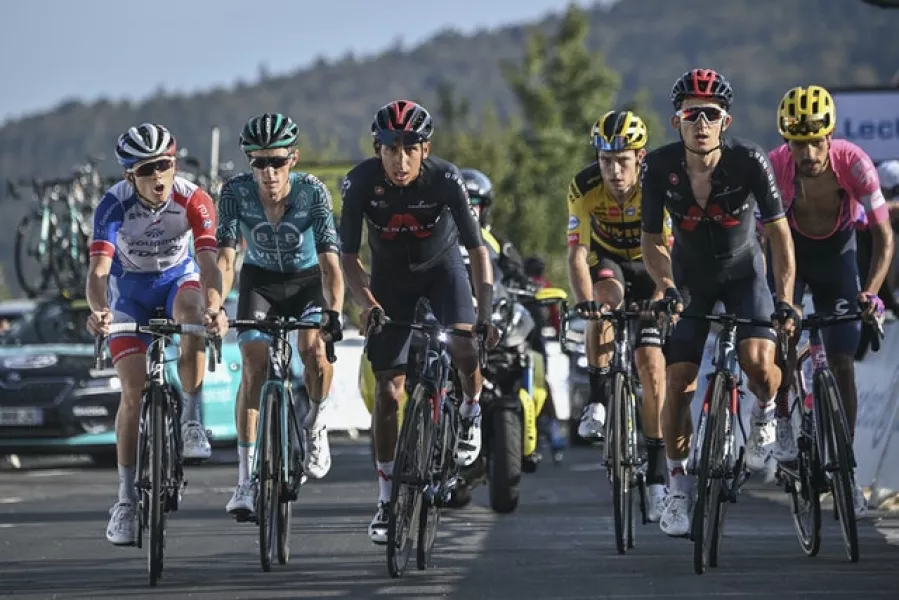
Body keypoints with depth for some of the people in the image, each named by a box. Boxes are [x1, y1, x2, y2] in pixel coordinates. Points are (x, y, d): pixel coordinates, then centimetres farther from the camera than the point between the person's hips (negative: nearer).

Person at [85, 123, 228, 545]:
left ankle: (192, 422, -22)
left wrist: (215, 305, -57)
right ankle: (126, 498, -1)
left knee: (193, 309, -37)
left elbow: (208, 261, -37)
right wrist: (98, 311, -59)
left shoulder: (193, 200, -27)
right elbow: (99, 268, -38)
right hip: (130, 289, 0)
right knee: (134, 392, -11)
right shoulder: (115, 205, -28)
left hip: (178, 279, 0)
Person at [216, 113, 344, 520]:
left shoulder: (312, 192, -27)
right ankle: (246, 479, -12)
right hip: (260, 280, 1)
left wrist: (334, 311, -48)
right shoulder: (236, 192, -24)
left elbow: (329, 258, -33)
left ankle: (315, 424, 3)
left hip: (308, 280, -1)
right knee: (254, 366, -16)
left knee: (313, 348, -28)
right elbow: (225, 256, -29)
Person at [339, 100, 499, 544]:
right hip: (390, 277, 1)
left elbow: (477, 249, -29)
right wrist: (368, 304, -38)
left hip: (441, 267, -1)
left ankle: (471, 412, 5)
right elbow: (349, 256, -21)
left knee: (462, 344, -29)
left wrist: (486, 314, -40)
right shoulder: (362, 182, -26)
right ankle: (387, 502, 7)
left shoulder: (445, 179, -29)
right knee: (388, 390, -3)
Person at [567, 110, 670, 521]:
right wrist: (584, 300, -46)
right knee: (605, 300, -36)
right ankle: (598, 401, -24)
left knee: (652, 364, -12)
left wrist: (661, 298, -49)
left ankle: (656, 474, -8)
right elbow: (577, 253, -29)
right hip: (605, 262, 1)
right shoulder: (584, 187, -26)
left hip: (647, 266, -1)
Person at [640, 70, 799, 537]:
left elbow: (778, 231, -22)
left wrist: (784, 299, -33)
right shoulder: (660, 167, -22)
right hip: (691, 279, 1)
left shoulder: (748, 161, -26)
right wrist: (667, 289, -30)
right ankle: (678, 486, 10)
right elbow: (652, 241, -12)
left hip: (743, 273, -1)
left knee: (758, 362, -25)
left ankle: (764, 412, 11)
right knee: (679, 383, -8)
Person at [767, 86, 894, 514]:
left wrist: (871, 291, -40)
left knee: (842, 363, -4)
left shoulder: (853, 163, -30)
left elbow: (883, 234, -26)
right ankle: (782, 422, 5)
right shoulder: (774, 168, -31)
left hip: (836, 257, 0)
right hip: (789, 253, 0)